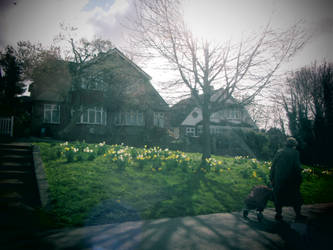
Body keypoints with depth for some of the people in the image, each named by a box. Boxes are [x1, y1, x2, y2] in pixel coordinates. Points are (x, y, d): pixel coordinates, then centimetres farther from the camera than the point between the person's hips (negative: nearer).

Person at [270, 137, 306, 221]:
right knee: (295, 196, 13)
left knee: (278, 196, 11)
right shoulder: (295, 153, -5)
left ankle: (278, 214, 16)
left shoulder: (279, 152, 3)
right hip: (291, 179, -2)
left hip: (278, 179, 2)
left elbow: (273, 165, 2)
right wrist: (299, 177, 0)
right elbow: (297, 166, -9)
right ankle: (298, 214, 19)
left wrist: (271, 177, 8)